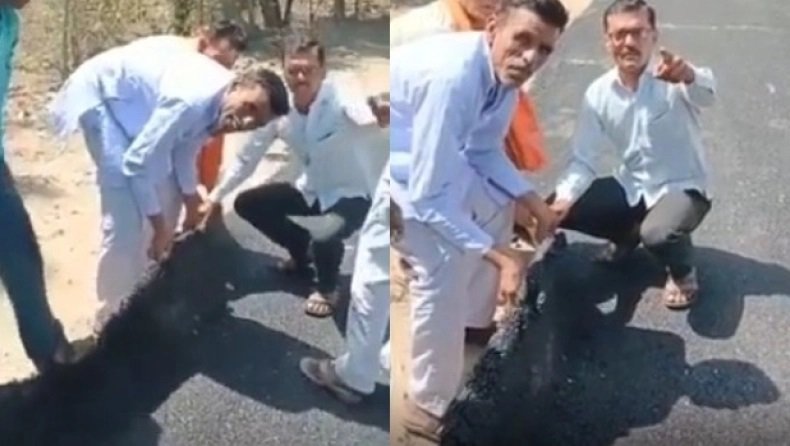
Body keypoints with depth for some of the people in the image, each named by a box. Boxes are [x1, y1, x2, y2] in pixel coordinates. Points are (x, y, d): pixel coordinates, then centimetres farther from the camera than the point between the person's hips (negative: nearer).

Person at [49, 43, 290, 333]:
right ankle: (113, 315, 1)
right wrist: (160, 226, -21)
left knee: (168, 196, 12)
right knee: (126, 213, -15)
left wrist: (193, 206, 12)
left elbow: (185, 147, 5)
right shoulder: (192, 102, -39)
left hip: (134, 101, 9)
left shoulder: (217, 103, -11)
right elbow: (138, 162, -31)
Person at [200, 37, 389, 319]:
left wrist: (380, 113, -79)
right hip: (313, 191, 6)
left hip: (353, 194, -6)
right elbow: (249, 156, 0)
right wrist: (216, 196, 1)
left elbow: (367, 115, -54)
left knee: (324, 235, -35)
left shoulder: (339, 99, -29)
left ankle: (327, 288, 2)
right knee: (246, 204, 3)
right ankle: (303, 254, 25)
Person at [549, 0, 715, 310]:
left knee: (657, 234, -36)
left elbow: (706, 94, -45)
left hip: (681, 187, -5)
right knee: (558, 211, -7)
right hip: (631, 187, 5)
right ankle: (626, 235, 21)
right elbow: (583, 159, -6)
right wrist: (563, 198, -25)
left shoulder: (674, 79, -21)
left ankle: (682, 271, 3)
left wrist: (689, 76, -70)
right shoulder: (598, 94, -8)